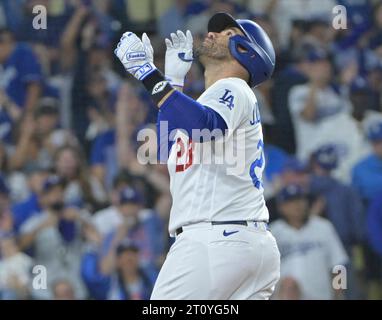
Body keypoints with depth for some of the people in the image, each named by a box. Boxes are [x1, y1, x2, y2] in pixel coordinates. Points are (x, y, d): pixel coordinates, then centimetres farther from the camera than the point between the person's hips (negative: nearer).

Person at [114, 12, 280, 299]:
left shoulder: (234, 89, -2)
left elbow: (205, 127, -25)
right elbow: (169, 149, 31)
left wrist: (148, 73, -26)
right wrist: (174, 77, 30)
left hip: (215, 240, -10)